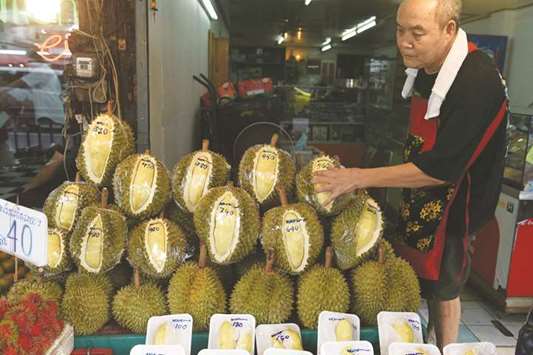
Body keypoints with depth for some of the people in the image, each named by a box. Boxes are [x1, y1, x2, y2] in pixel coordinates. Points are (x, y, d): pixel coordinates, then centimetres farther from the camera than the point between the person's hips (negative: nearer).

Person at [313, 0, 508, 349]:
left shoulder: (478, 82, -28)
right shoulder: (425, 66, -2)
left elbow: (441, 169, -29)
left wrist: (360, 178, -26)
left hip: (453, 205, -7)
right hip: (419, 197, 7)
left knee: (442, 287, 11)